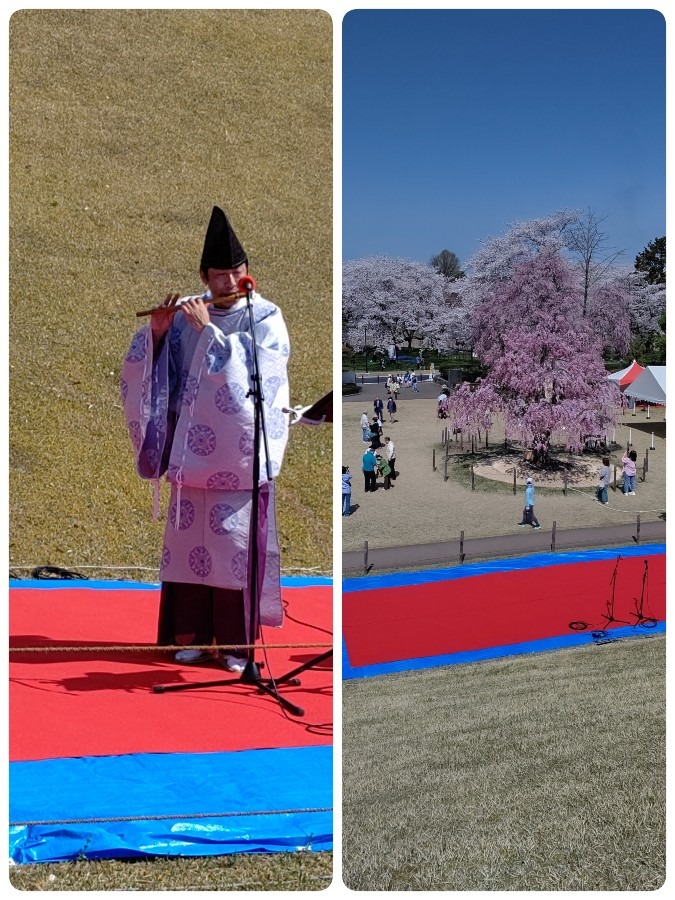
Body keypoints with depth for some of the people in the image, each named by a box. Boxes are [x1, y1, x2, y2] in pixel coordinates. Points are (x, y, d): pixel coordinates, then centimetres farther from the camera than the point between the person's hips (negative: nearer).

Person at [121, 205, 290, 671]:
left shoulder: (265, 317, 1)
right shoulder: (186, 313, 9)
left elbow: (253, 367, -16)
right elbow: (147, 368, 11)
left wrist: (208, 329, -16)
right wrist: (158, 332, -8)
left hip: (241, 455, -3)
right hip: (193, 453, 3)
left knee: (237, 545, -2)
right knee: (189, 540, 6)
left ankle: (237, 643, 7)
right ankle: (189, 636, 17)